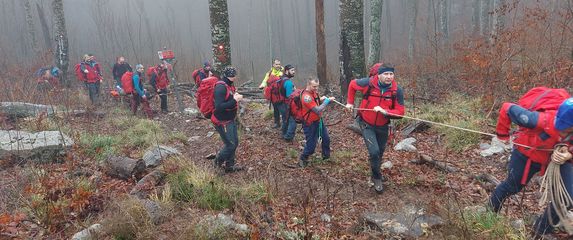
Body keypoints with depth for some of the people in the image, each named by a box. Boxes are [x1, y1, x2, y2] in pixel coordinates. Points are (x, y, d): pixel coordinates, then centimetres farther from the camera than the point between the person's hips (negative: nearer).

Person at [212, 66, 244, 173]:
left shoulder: (229, 85, 7)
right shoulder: (221, 87, -24)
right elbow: (219, 107, -30)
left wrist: (236, 98, -4)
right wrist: (235, 100, -29)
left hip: (230, 120, 10)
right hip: (222, 122, -10)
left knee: (235, 143, 16)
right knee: (230, 145, -1)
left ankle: (230, 165, 31)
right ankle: (218, 160, 25)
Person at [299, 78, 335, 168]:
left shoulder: (314, 92, -1)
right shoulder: (306, 97, -28)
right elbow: (317, 110, -31)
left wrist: (320, 99, -4)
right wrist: (327, 100, -24)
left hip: (319, 120, 9)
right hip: (310, 124, -9)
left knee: (326, 139, 19)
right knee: (311, 145, 1)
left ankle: (326, 156, 41)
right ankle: (303, 159, 26)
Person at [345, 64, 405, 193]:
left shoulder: (397, 90, -17)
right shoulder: (368, 83, -20)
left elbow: (400, 111, -16)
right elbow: (352, 84, 0)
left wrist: (384, 111, -32)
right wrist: (350, 102, 4)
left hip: (382, 126, 3)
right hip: (366, 124, -3)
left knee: (380, 152, 19)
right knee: (374, 151, -14)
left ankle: (375, 172, 49)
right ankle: (377, 177, 11)